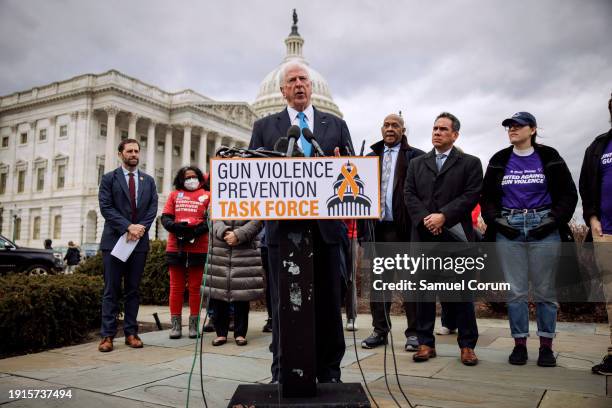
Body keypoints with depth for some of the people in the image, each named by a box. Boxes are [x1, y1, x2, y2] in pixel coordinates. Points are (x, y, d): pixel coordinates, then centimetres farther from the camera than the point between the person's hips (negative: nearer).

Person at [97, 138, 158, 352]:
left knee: (133, 289, 7)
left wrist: (140, 228, -10)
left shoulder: (148, 180, 13)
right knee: (111, 290, 0)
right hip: (114, 240, -3)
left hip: (140, 241, 3)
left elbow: (153, 208, 6)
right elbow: (106, 207, -6)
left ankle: (131, 333, 12)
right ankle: (107, 335, 4)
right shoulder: (109, 178, 4)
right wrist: (127, 227, -16)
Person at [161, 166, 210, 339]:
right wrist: (175, 227, -12)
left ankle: (194, 324, 10)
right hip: (175, 247, 2)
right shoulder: (174, 195, 16)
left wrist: (197, 230, -17)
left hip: (198, 248, -2)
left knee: (195, 287, 3)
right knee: (176, 287, 5)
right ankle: (176, 324, 11)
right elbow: (165, 217, 8)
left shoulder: (207, 195, 9)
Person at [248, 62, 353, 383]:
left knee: (328, 302, 7)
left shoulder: (336, 125, 14)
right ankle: (282, 374, 17)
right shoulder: (264, 126, 12)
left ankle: (329, 374, 20)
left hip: (325, 226, 1)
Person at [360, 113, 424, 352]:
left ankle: (413, 332, 12)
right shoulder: (371, 157, 15)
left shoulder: (414, 156, 2)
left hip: (404, 226, -4)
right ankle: (380, 330, 20)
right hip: (377, 226, 4)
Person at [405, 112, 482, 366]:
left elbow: (471, 195, -5)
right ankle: (425, 343, 13)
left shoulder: (470, 163, 8)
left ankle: (467, 345, 12)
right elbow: (409, 195, 7)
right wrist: (425, 219, -9)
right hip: (423, 236, 3)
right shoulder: (416, 164, 17)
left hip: (456, 235, -3)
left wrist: (443, 216, -15)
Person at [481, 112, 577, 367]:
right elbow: (487, 197, 12)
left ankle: (546, 346, 14)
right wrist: (496, 220, -2)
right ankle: (519, 344, 13)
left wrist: (554, 220, -7)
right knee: (515, 291, 3)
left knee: (545, 290, 3)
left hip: (543, 230, -1)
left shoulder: (549, 158, 5)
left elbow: (569, 194, 5)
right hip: (509, 231, 1)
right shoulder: (499, 161, 10)